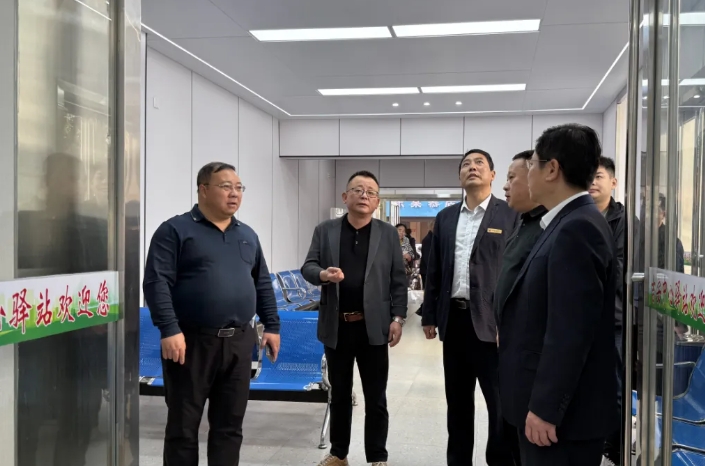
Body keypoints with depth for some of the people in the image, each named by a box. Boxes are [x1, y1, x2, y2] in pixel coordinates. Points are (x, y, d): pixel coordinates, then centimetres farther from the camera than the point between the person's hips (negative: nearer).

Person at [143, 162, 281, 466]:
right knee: (183, 425, 6)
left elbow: (262, 285, 18)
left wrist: (271, 326, 12)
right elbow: (157, 282, -12)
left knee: (230, 424, 11)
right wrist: (169, 330, -19)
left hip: (238, 342, 5)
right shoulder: (175, 230, -4)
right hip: (191, 341, -5)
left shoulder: (247, 235, 14)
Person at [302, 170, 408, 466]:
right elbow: (307, 267, 0)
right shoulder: (325, 231, 5)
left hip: (373, 326, -1)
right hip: (336, 326, 1)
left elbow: (398, 281, 3)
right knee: (339, 394, 14)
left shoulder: (388, 234, 3)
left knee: (376, 398, 6)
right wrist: (322, 274, -23)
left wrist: (398, 318, -5)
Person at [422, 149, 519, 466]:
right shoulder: (445, 217, 12)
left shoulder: (510, 215, -2)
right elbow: (434, 270, 13)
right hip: (454, 319, 5)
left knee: (501, 401, 2)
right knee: (457, 400, 14)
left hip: (491, 321, -4)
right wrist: (429, 315, 11)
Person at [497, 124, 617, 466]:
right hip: (550, 402, 9)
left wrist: (545, 407, -21)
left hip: (563, 410, -9)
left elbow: (570, 331, -25)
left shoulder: (576, 229, -20)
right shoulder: (570, 223, 10)